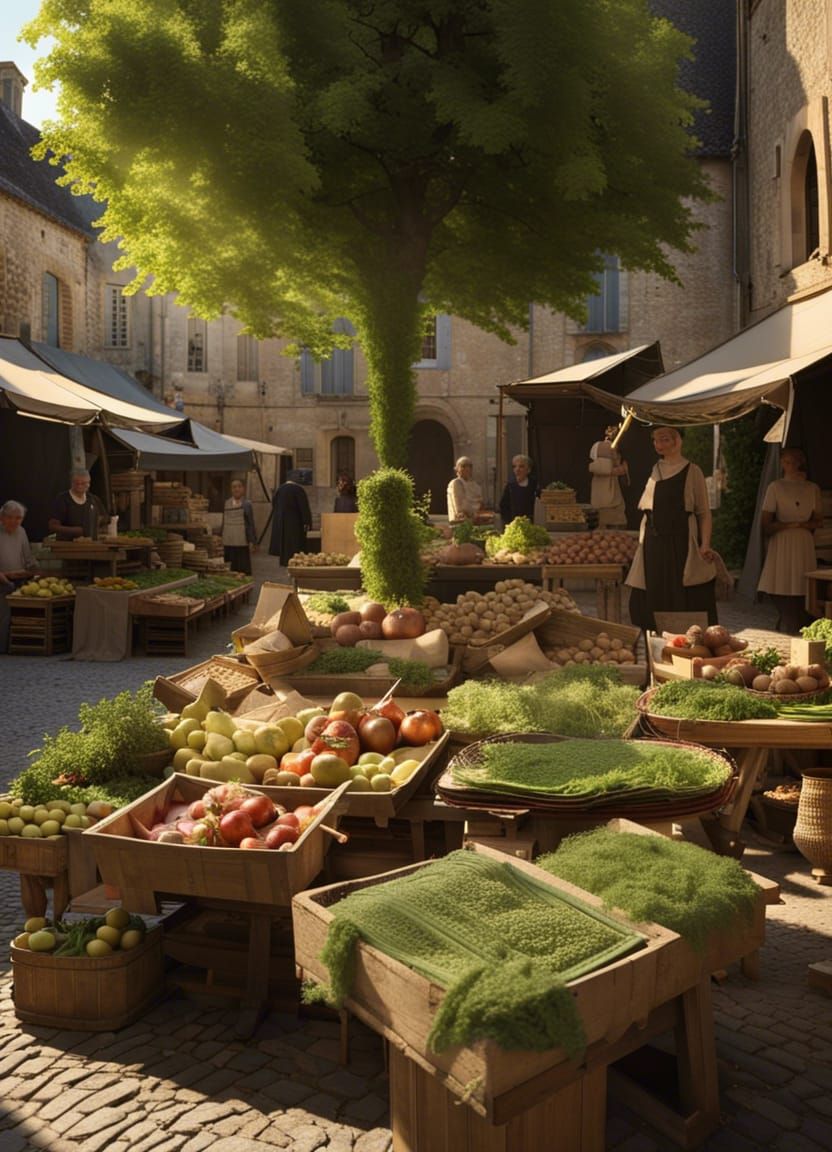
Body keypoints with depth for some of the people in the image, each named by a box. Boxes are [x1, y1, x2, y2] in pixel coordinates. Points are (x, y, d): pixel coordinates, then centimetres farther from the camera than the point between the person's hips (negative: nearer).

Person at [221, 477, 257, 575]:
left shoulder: (246, 504, -3)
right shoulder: (226, 504, 6)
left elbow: (251, 524, -2)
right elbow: (224, 523, 13)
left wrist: (252, 541, -6)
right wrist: (222, 541, 13)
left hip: (242, 543, -3)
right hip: (228, 543, 3)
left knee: (244, 568, 1)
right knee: (231, 568, 8)